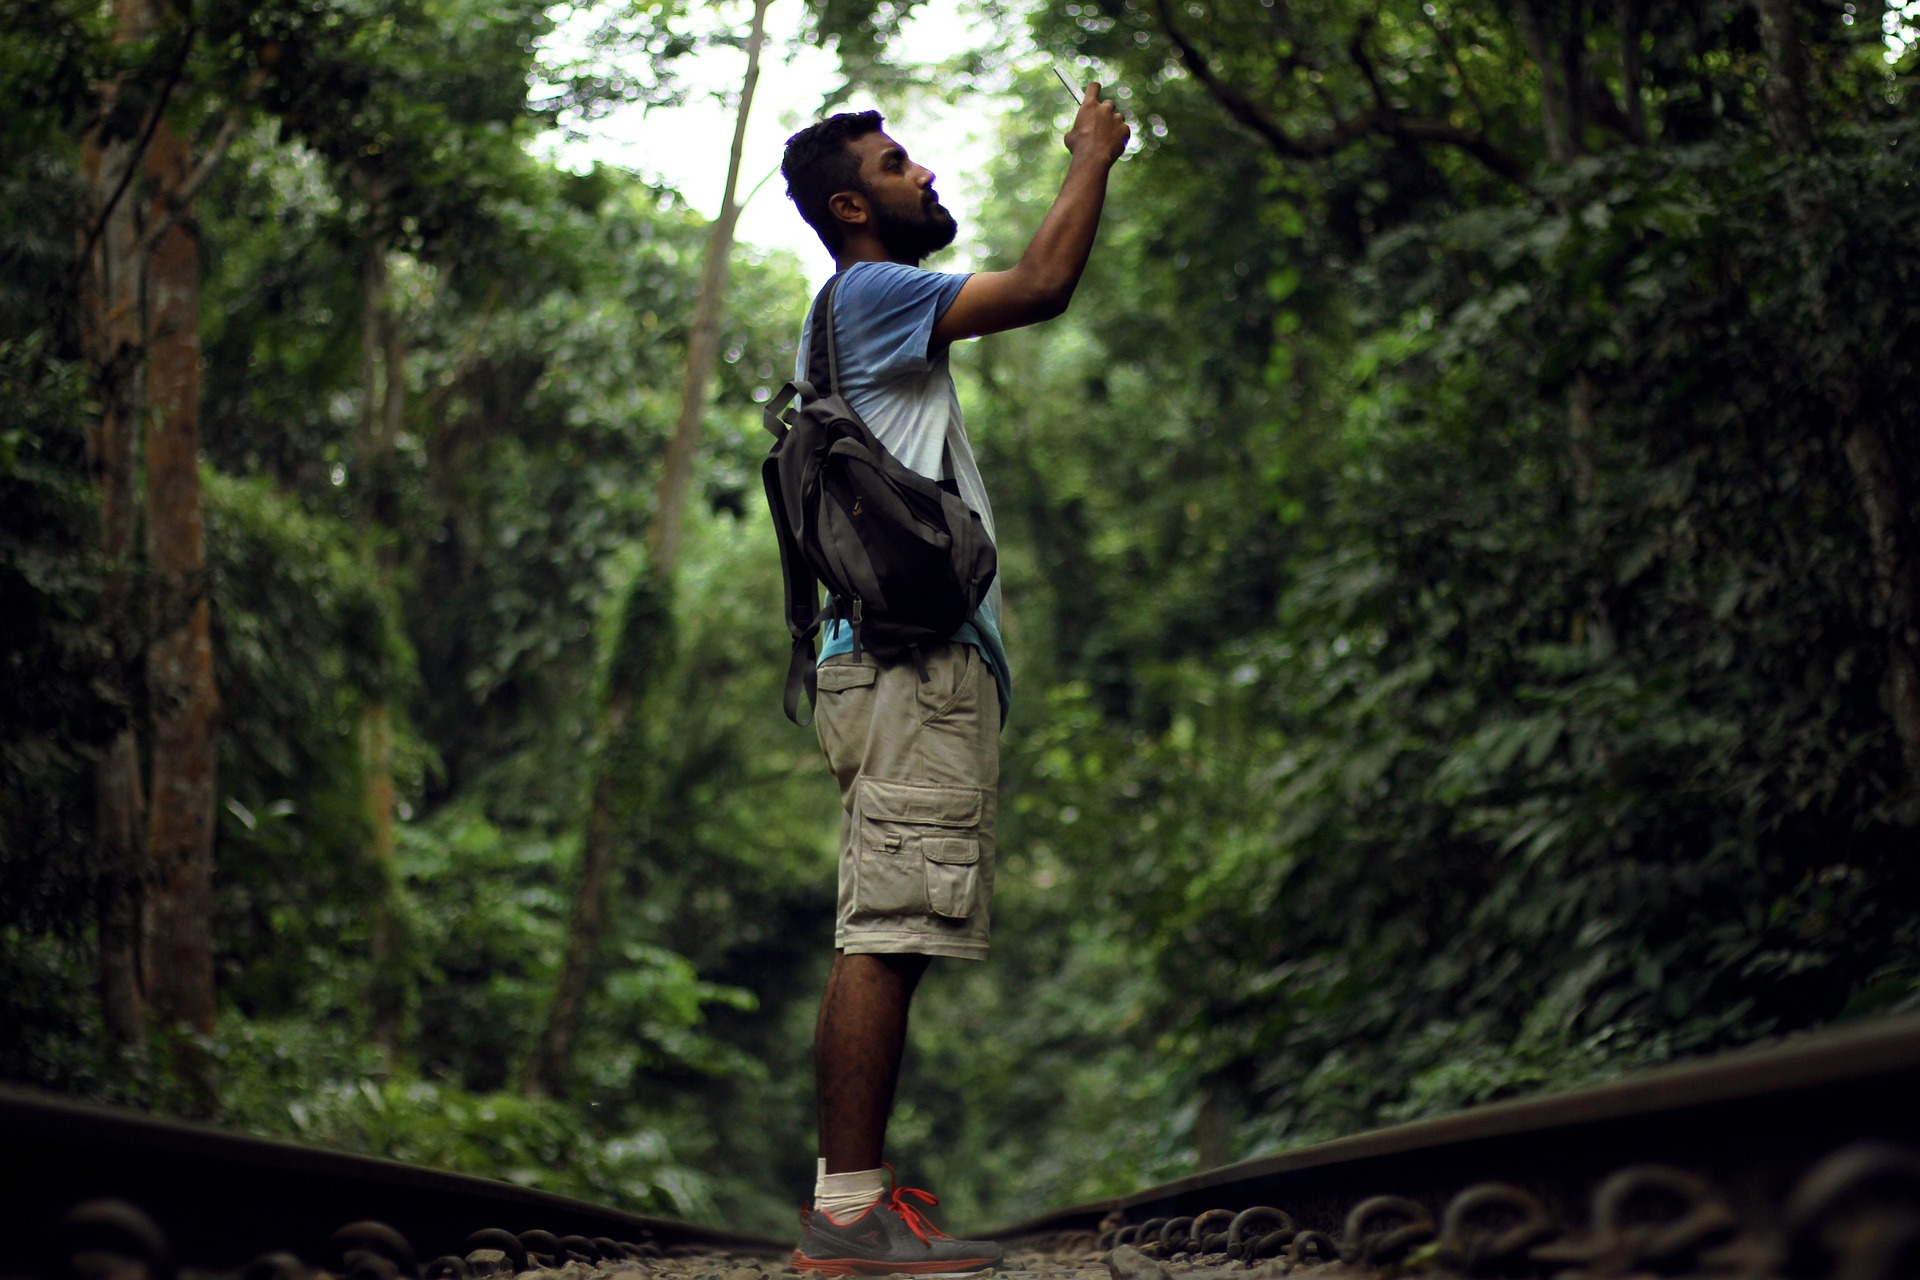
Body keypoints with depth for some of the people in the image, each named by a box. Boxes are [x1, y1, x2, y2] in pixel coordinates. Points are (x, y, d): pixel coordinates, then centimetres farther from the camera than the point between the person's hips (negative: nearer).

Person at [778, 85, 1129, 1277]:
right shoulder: (868, 294, -6)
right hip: (909, 657, -11)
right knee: (884, 940, -13)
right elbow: (1042, 286, -13)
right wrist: (1093, 161, -2)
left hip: (922, 671, 11)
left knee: (885, 941, 9)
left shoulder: (890, 315, 26)